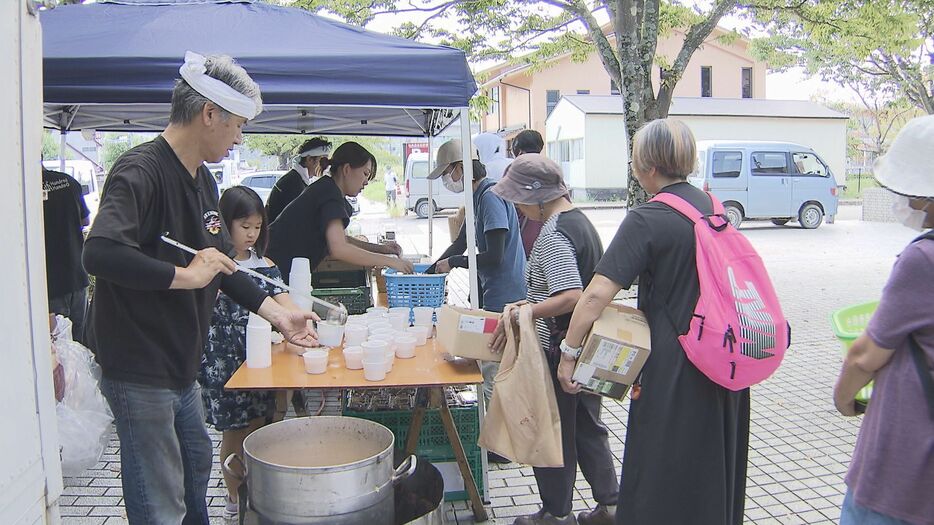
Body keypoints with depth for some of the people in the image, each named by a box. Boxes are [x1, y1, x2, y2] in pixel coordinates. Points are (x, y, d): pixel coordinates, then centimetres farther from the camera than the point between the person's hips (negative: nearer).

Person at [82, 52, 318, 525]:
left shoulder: (202, 180, 9)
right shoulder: (141, 171, -21)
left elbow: (220, 264, 16)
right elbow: (100, 254, -37)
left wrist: (278, 314, 10)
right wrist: (186, 276, -28)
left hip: (181, 364, 10)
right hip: (139, 368, -9)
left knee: (197, 466, 26)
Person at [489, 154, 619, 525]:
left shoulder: (552, 236, -21)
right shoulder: (579, 219, 8)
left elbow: (571, 296, -29)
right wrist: (534, 303, 17)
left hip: (559, 349, -9)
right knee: (588, 427, 19)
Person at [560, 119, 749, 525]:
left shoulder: (646, 220, -16)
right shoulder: (713, 208, 6)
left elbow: (597, 295, -22)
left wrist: (569, 353, -14)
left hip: (676, 369, -7)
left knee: (663, 481, 6)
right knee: (714, 470, 24)